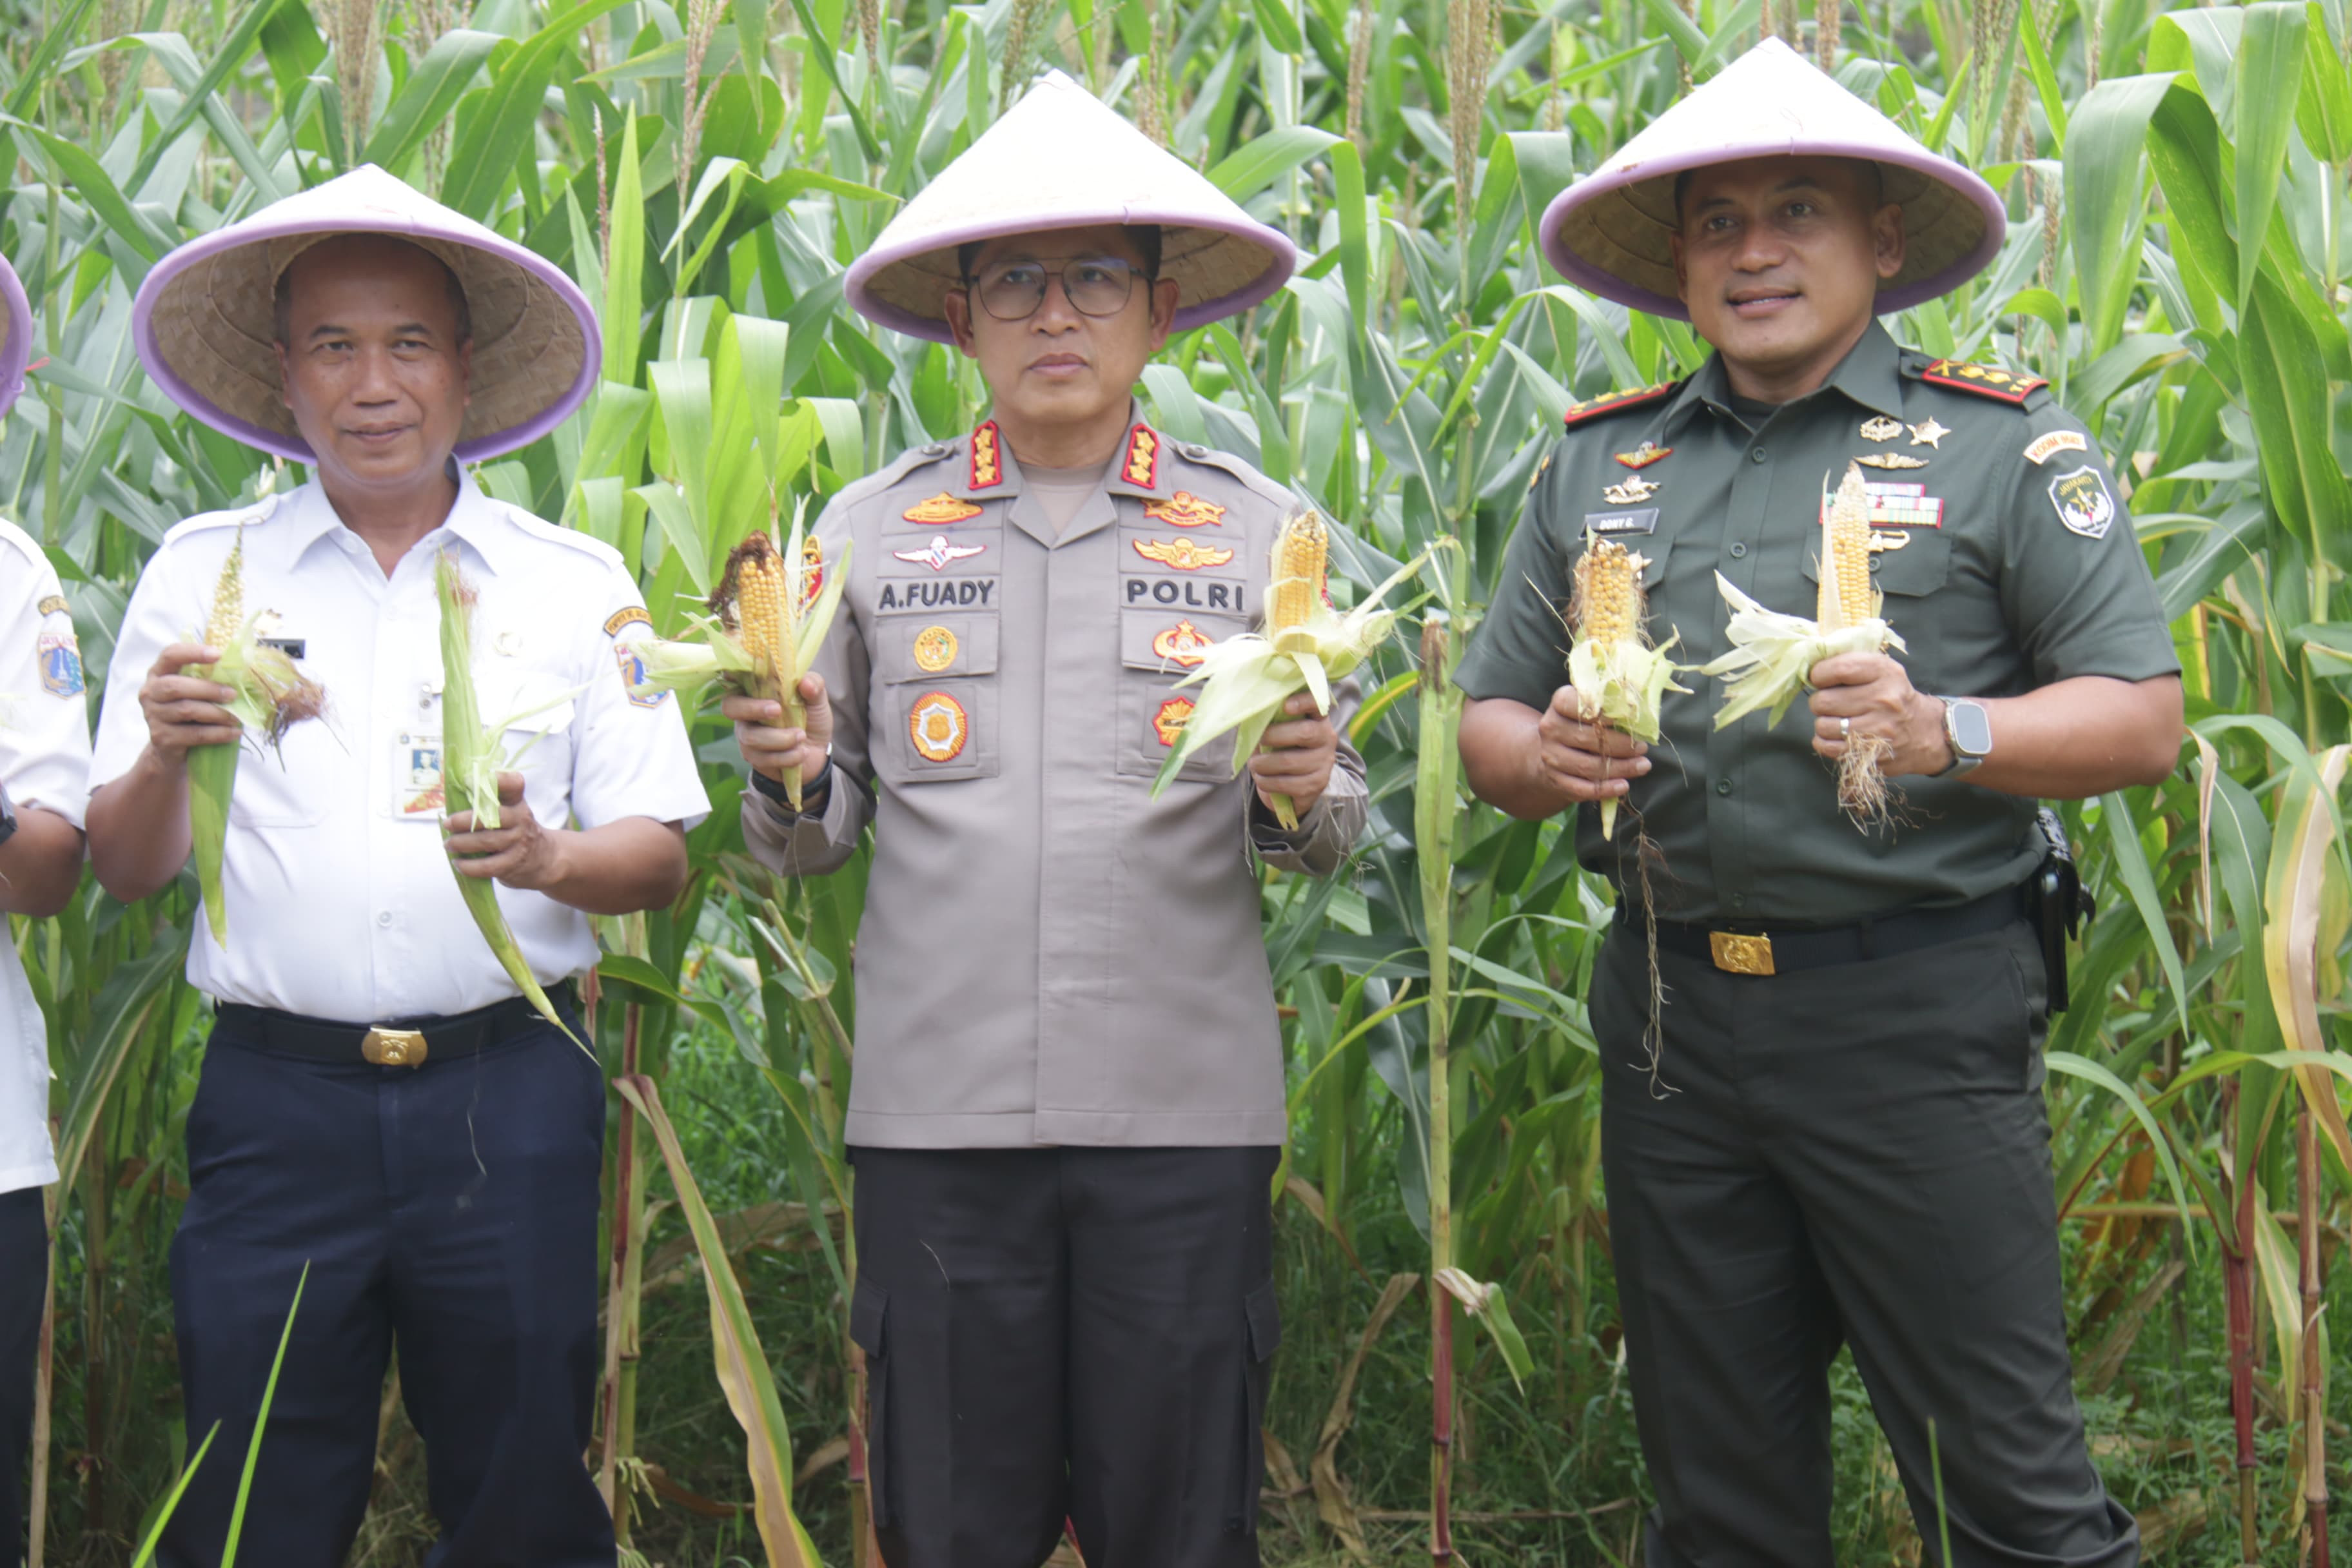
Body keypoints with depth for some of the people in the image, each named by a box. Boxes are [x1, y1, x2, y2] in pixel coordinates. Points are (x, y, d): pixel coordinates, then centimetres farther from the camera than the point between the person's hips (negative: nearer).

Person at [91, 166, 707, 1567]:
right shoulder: (201, 572, 8)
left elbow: (663, 858, 5)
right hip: (276, 1097, 0)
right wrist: (166, 757, -16)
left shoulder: (576, 585, 7)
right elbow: (126, 870, 5)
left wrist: (549, 858, -16)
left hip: (511, 1096, 0)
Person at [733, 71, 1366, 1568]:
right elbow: (814, 843, 11)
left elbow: (1328, 835, 9)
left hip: (1186, 1107, 0)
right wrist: (792, 780, -11)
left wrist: (1303, 795, -13)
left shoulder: (1257, 528, 6)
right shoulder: (872, 530, 7)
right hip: (939, 1107, 1)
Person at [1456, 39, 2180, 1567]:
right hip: (1669, 1022, 4)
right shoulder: (1599, 467, 13)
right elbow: (1487, 723, 15)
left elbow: (2143, 718, -4)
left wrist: (1944, 734, -21)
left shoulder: (2006, 448, 2)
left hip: (1919, 1020, -4)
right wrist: (1544, 755, -8)